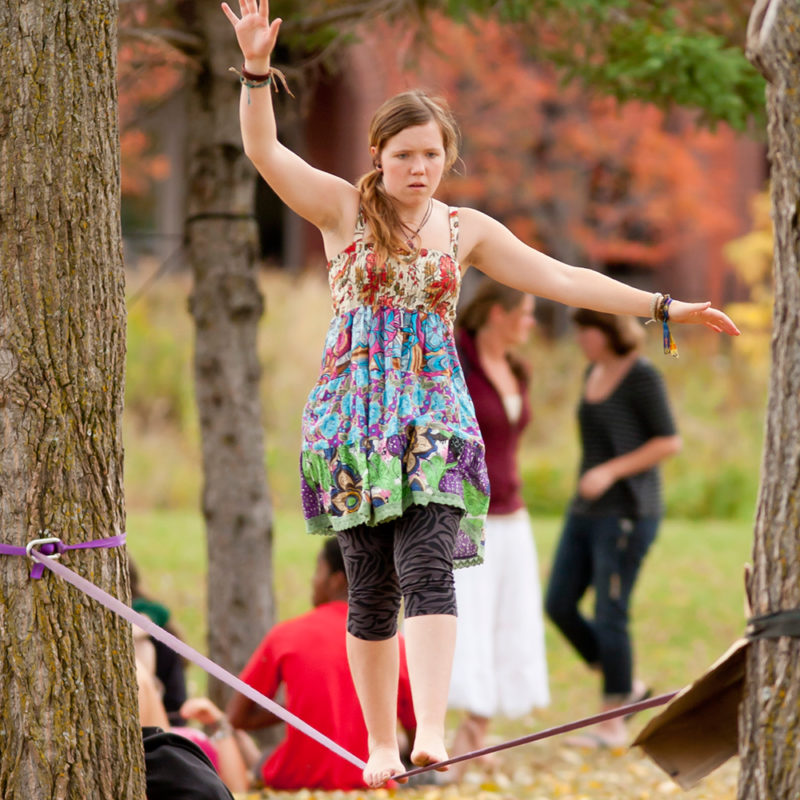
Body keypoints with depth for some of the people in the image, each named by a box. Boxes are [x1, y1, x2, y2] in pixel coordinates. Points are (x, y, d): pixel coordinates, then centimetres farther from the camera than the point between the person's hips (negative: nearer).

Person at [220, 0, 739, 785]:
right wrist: (257, 69, -25)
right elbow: (264, 151, -9)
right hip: (353, 410, -1)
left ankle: (430, 733, -29)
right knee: (370, 588, 1)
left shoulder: (466, 229, 10)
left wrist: (662, 307, 6)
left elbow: (560, 278, 11)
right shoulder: (343, 208, 3)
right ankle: (380, 744, 14)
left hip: (432, 413, 1)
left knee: (426, 565, -17)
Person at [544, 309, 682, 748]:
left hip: (627, 513, -9)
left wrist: (610, 472, -21)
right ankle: (628, 687, 19)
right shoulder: (596, 371, 12)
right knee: (559, 607, 5)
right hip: (588, 513, 9)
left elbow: (669, 442, -15)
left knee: (608, 616, -6)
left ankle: (612, 724, 5)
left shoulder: (643, 376, -14)